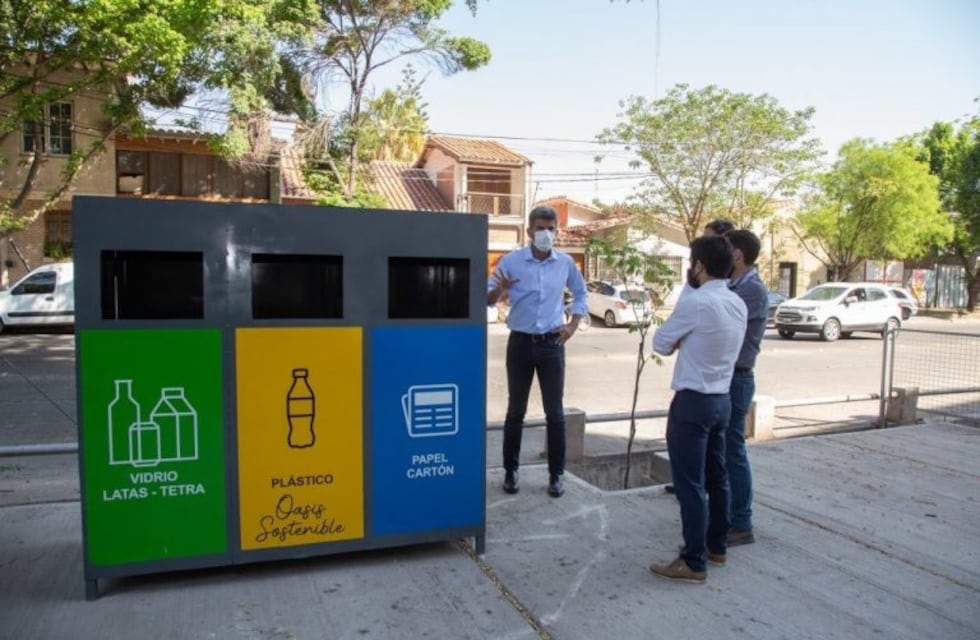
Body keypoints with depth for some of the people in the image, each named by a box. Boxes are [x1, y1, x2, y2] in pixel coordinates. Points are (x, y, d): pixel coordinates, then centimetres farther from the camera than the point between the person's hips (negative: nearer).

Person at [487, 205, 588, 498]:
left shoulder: (566, 263, 1)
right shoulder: (511, 261, -6)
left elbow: (580, 293, 18)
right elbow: (486, 299, -5)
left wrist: (573, 325, 7)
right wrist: (499, 290, -28)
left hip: (552, 344, 1)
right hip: (520, 343, -1)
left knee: (555, 412, 5)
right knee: (515, 410, 7)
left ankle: (556, 474, 16)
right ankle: (510, 471, 20)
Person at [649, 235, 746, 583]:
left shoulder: (695, 302, -19)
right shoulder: (738, 304, 7)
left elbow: (661, 343, -7)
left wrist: (677, 341, 9)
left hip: (693, 401, -9)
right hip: (721, 399, 9)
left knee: (690, 483, 0)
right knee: (716, 477, 19)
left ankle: (694, 562, 8)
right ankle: (716, 546, 33)